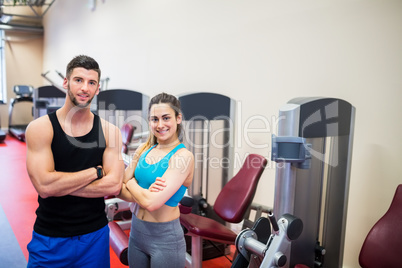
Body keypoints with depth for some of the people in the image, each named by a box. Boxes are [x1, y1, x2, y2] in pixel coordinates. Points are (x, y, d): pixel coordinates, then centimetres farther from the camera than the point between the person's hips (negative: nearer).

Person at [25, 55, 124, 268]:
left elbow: (114, 186, -15)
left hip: (95, 236, 2)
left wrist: (60, 185, -18)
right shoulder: (40, 128, -10)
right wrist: (96, 171, -16)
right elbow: (44, 185, -21)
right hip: (49, 239, -1)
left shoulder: (109, 131, -6)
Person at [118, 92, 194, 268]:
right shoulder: (143, 149, 2)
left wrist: (131, 183, -8)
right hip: (136, 232, 6)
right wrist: (145, 193, -19)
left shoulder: (183, 156, -17)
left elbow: (152, 203, -25)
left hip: (165, 238, -5)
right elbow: (120, 190, -1)